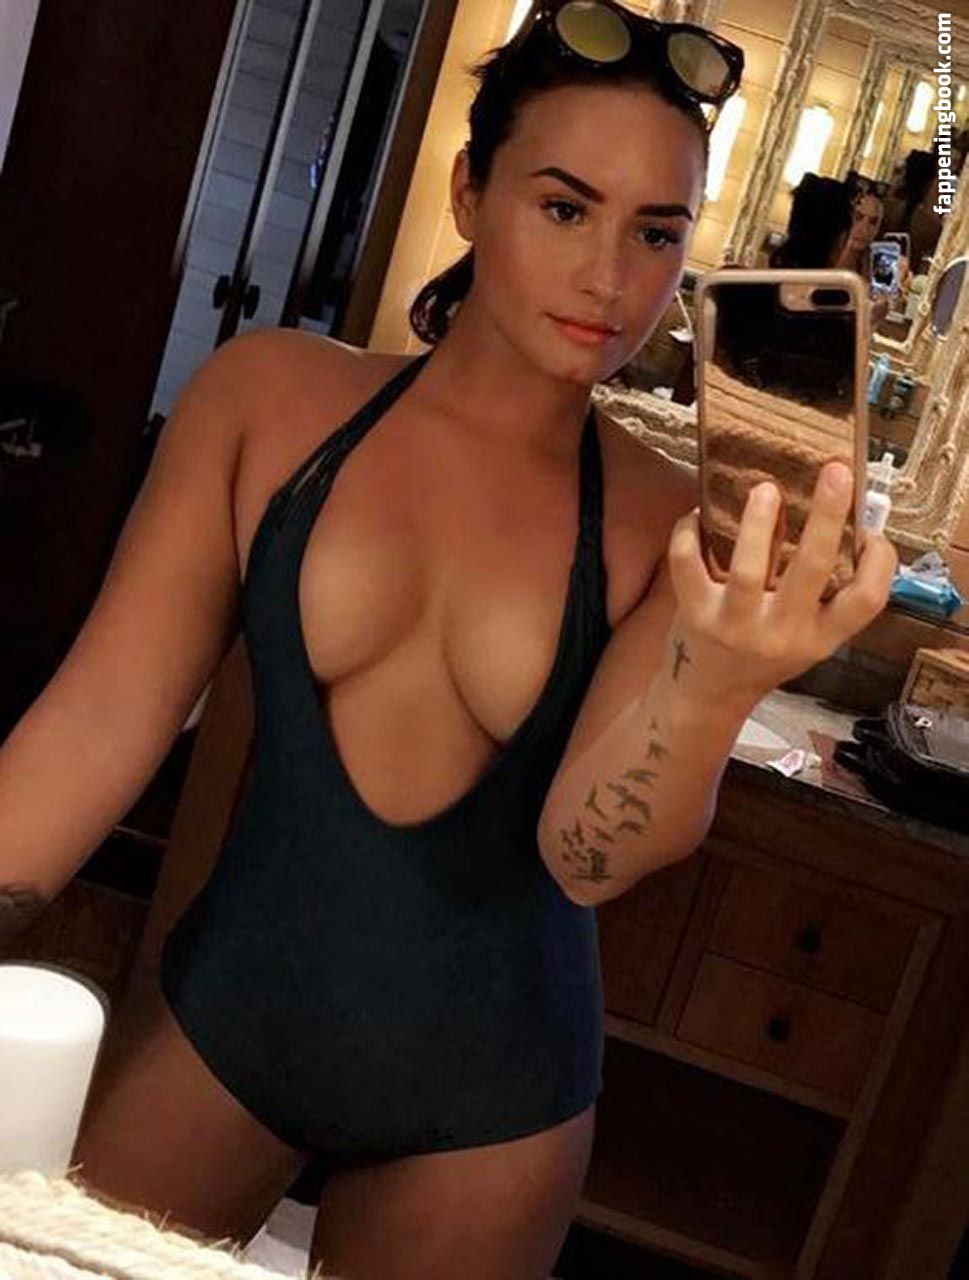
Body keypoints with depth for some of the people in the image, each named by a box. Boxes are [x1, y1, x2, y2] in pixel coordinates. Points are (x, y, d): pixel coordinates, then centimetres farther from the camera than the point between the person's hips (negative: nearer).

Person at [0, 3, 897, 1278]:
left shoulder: (674, 530, -10)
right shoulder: (272, 395, -9)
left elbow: (586, 852, -20)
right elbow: (104, 716, -9)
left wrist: (717, 683, -39)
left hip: (487, 1105, 0)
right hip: (222, 1021, 1)